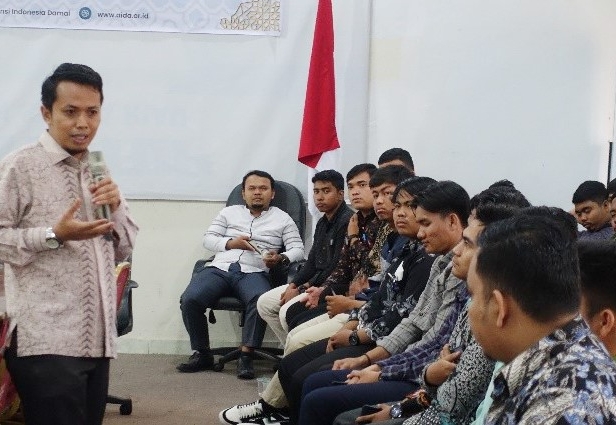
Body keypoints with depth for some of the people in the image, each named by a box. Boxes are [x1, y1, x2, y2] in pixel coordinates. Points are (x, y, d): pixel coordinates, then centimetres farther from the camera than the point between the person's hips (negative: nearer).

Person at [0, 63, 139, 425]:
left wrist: (116, 208, -1)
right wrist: (54, 235, -19)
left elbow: (124, 250, 16)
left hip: (98, 338, 7)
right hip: (47, 341, -6)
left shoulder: (100, 171, 16)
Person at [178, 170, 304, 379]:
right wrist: (230, 243, -2)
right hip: (220, 267, 2)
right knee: (189, 299, -25)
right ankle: (202, 353, -8)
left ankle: (245, 356, -27)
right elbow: (208, 238, 17)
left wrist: (281, 258, -14)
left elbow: (298, 249, 7)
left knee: (261, 300, -37)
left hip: (253, 272, -2)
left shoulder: (282, 219, 17)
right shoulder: (229, 212, 23)